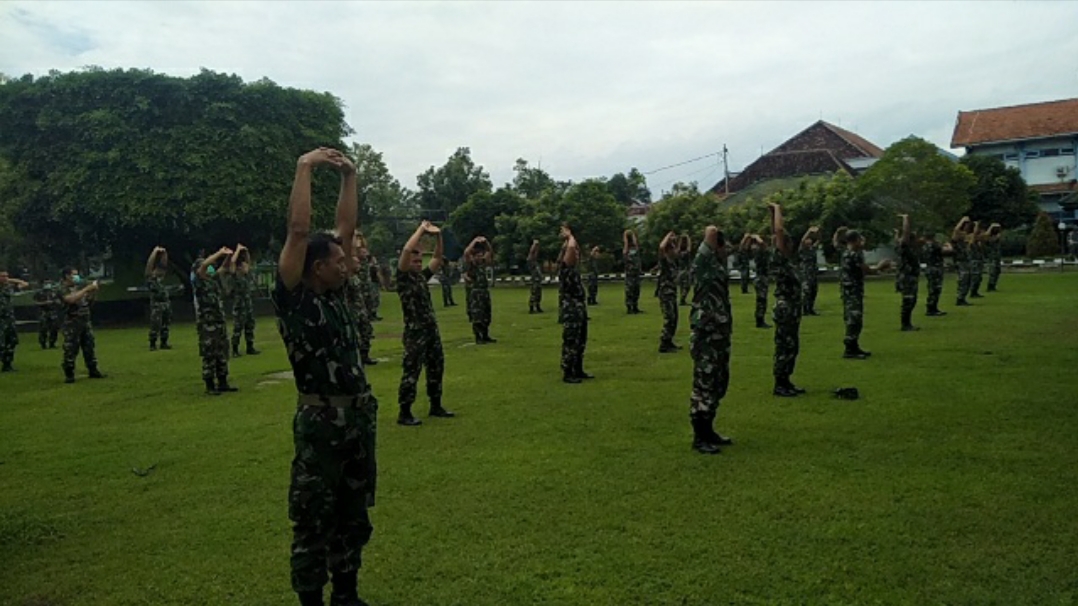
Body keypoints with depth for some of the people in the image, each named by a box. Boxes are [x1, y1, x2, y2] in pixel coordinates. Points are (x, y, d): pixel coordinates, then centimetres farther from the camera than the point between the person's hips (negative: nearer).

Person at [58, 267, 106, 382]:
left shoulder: (80, 286, 12)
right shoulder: (63, 289, -7)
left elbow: (89, 300, 16)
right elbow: (71, 299, -26)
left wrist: (94, 290, 0)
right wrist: (87, 288, -25)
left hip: (86, 321, 6)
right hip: (72, 323, -6)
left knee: (90, 346, 10)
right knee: (71, 349, -4)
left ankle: (93, 370, 19)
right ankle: (69, 374, 3)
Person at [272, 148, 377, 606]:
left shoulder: (334, 293, 10)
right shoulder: (292, 298, -8)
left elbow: (346, 227, 13)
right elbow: (298, 230, -16)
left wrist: (349, 176, 10)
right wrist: (305, 167, -11)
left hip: (360, 417, 7)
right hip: (320, 422, -7)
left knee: (353, 515, 17)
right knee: (314, 521, 6)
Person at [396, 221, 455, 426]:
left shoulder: (422, 275, 13)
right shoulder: (403, 277, -7)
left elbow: (438, 257, 16)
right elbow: (406, 249, -20)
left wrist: (437, 236, 1)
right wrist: (421, 229, -12)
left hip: (432, 330, 8)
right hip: (415, 333, -8)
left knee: (436, 368, 14)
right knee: (412, 372, -4)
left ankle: (435, 406, 27)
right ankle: (404, 413, 3)